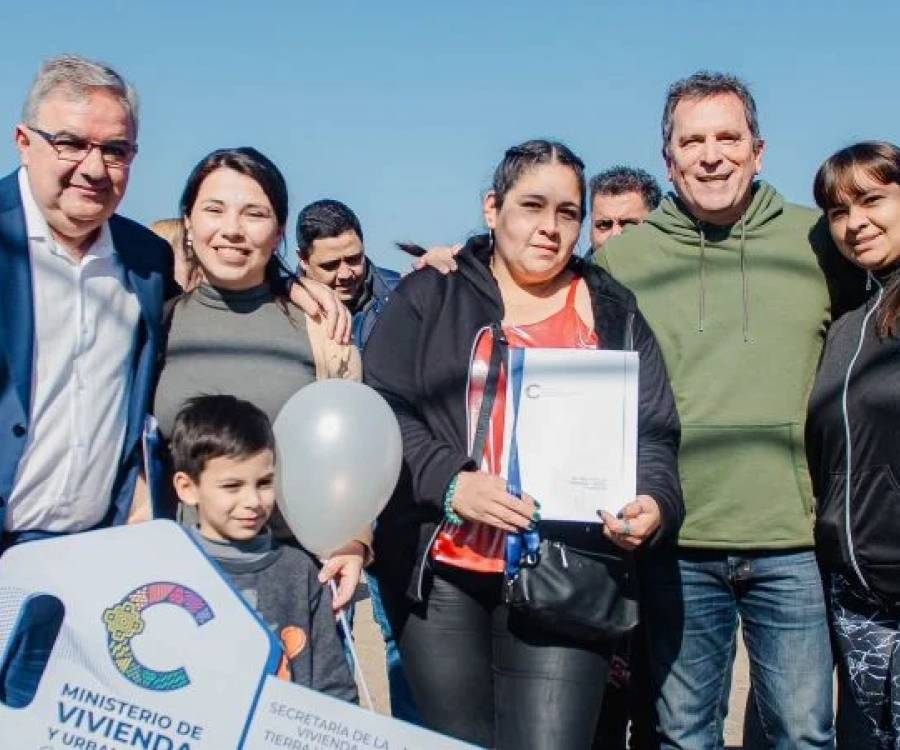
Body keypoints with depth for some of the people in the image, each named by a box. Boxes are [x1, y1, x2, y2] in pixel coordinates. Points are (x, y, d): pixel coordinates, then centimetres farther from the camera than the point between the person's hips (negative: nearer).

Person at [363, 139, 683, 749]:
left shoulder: (614, 314, 13)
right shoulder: (430, 297, 8)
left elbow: (654, 435, 9)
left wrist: (655, 503, -12)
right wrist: (451, 483, -15)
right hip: (441, 573, 0)